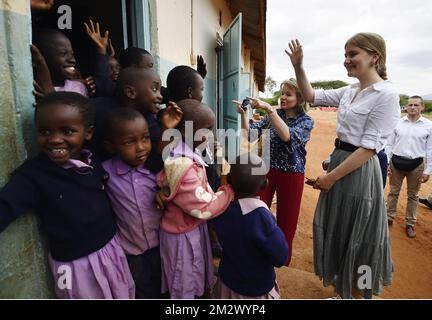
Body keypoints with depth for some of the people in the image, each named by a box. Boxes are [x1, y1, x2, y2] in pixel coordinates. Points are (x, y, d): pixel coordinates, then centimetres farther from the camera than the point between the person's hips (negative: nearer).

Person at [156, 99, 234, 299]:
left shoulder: (186, 155, -3)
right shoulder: (181, 167, -33)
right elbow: (204, 208, -27)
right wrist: (231, 190, -17)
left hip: (193, 229, 8)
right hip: (184, 235, -8)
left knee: (193, 280, 31)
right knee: (185, 286, 18)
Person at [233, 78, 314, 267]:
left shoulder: (306, 122, -6)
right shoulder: (273, 115, 4)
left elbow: (287, 136, -27)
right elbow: (250, 134, -5)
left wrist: (268, 109, -29)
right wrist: (243, 114, -21)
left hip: (291, 175, -2)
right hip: (266, 170, 2)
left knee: (286, 220, 11)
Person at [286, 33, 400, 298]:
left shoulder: (386, 94, -15)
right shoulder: (349, 92, 7)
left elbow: (369, 147, -19)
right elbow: (311, 96, 15)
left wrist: (331, 177, -19)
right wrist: (299, 67, 2)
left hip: (360, 171, -8)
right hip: (339, 161, 8)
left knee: (356, 234, 9)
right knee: (337, 228, 20)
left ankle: (356, 292, 35)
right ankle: (341, 287, 44)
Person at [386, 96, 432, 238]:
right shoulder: (397, 123, -1)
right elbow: (389, 144, 3)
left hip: (416, 164, 0)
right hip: (397, 162, 1)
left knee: (413, 195, 12)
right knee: (393, 192, 12)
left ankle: (410, 223, 26)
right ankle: (389, 217, 27)